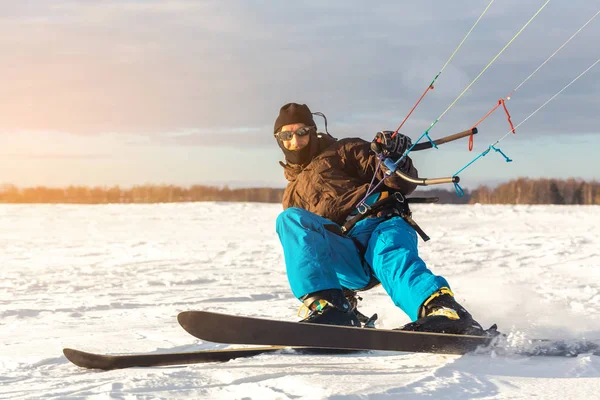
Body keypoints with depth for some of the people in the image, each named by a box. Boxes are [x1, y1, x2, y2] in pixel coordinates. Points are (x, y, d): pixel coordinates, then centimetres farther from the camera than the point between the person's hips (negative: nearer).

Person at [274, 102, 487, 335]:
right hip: (343, 264, 3)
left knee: (389, 254, -39)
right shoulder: (292, 195, 34)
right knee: (289, 220, -24)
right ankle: (330, 308, -42)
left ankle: (445, 311, -68)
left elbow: (405, 183, 7)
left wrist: (396, 160, -16)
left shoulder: (343, 151, 20)